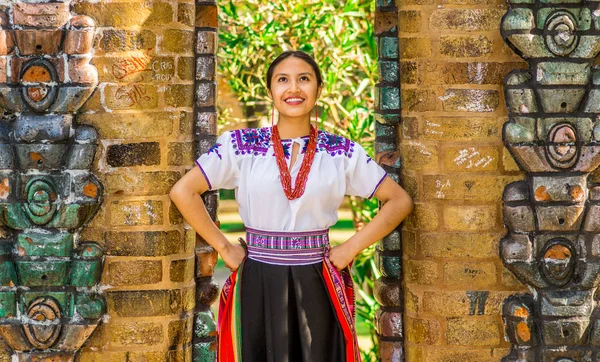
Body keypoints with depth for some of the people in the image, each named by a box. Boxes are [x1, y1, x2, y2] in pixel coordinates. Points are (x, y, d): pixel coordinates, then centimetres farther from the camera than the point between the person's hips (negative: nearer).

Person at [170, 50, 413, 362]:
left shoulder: (343, 152, 1)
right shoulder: (240, 145, -2)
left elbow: (400, 201, 5)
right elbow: (183, 192, -3)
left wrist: (352, 247, -3)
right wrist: (223, 247, -5)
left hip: (317, 287, 1)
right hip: (257, 286, -1)